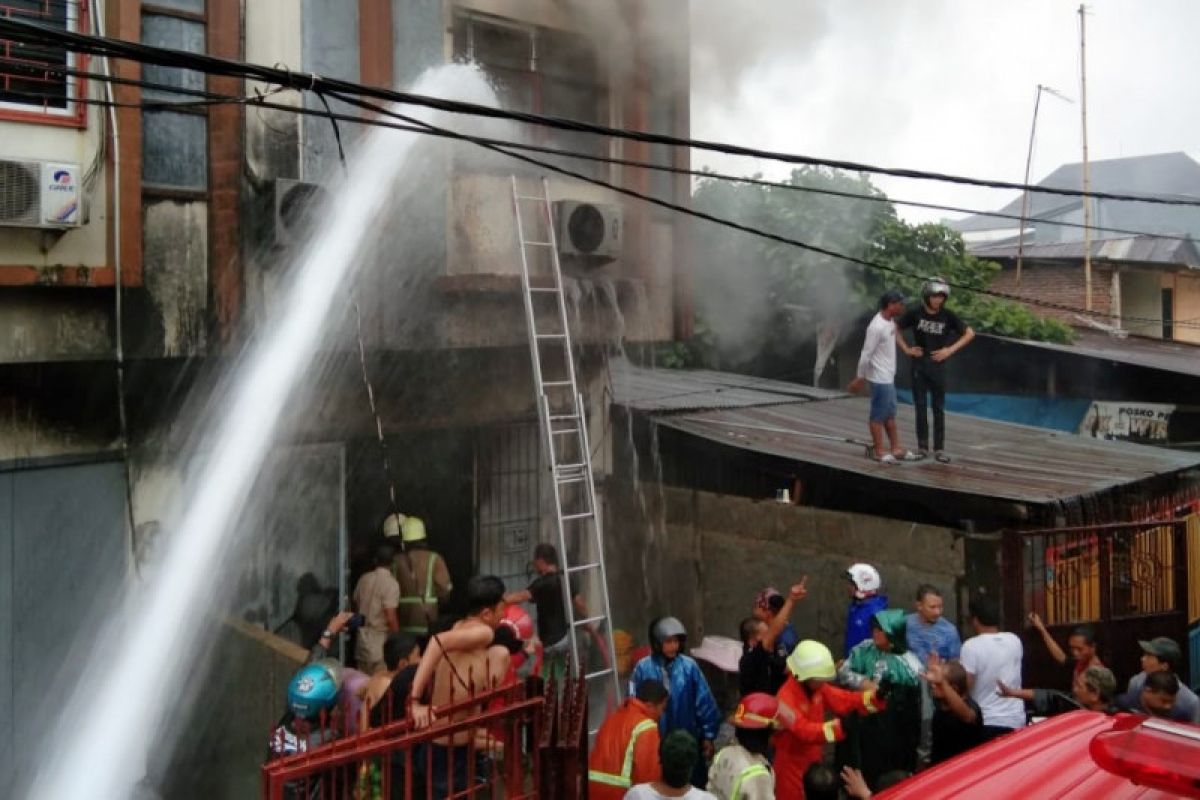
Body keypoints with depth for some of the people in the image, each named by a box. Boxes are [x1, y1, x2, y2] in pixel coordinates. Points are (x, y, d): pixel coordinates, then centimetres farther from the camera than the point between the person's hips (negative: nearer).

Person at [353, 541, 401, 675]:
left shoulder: (364, 579, 3)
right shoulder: (391, 583, -15)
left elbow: (356, 604, 12)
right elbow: (390, 618, -18)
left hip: (363, 637, 6)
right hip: (380, 638, -6)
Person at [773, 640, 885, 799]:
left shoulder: (818, 688, -4)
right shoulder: (786, 698, -28)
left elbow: (844, 700, -7)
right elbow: (804, 730, -37)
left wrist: (876, 696, -22)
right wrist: (839, 726, -47)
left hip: (813, 760, 8)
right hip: (791, 764, -7)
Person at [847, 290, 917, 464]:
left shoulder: (890, 320, 5)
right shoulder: (877, 327, -24)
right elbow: (866, 354, -20)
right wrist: (860, 378, -14)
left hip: (889, 376, 9)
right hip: (880, 378, -9)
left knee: (890, 413, 16)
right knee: (879, 414, 1)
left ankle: (896, 449, 25)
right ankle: (879, 452, 10)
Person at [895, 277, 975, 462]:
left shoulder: (948, 315, -6)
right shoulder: (915, 312, -6)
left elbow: (970, 333, 1)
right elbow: (896, 329, 6)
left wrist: (950, 350, -6)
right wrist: (906, 349, -3)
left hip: (938, 365, 0)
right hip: (919, 365, 0)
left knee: (938, 408, 4)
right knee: (920, 407, 4)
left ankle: (939, 448, 9)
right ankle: (922, 447, 12)